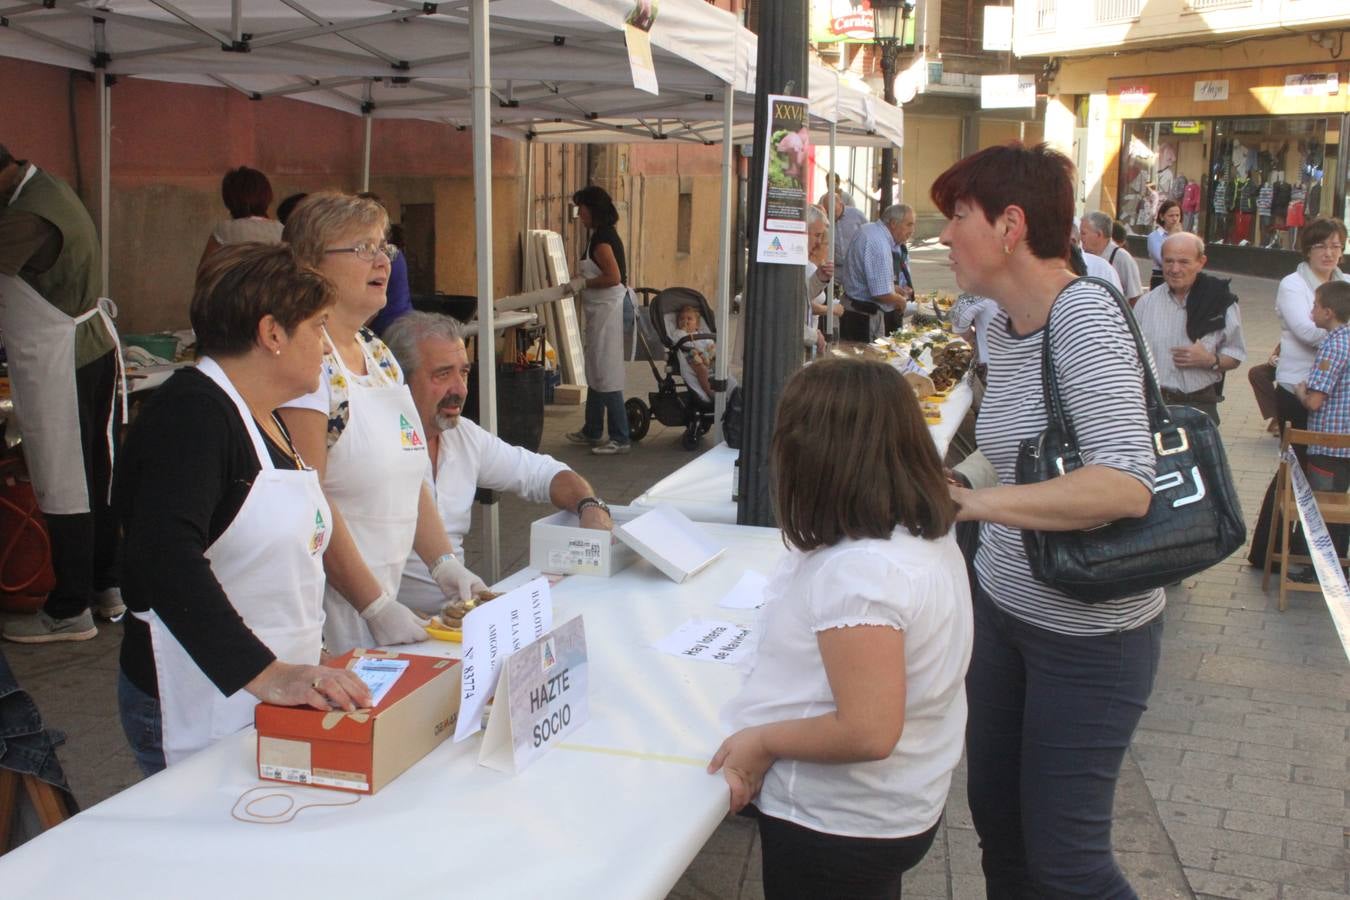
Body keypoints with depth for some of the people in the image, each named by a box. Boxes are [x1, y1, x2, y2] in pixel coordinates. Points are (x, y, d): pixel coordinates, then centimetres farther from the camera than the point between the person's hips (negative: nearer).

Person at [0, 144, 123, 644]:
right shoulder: (44, 188, 9)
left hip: (59, 365, -10)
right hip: (92, 349, 10)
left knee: (64, 488, 0)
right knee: (94, 477, 16)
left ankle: (70, 611, 10)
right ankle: (106, 587, 28)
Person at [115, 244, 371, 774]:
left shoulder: (265, 421, 14)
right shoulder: (191, 414, -17)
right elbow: (165, 561, -31)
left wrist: (309, 665, 14)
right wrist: (266, 675, -38)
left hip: (273, 695, 9)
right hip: (203, 712, -9)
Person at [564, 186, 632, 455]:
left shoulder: (601, 239, -17)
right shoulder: (606, 235, 14)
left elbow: (613, 277, -26)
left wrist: (582, 283, -15)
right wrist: (581, 284, 14)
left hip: (607, 311, -11)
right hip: (602, 312, 11)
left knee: (605, 374, -6)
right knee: (596, 372, 17)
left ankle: (620, 438, -1)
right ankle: (592, 432, 28)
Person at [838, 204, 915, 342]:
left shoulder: (870, 229, 9)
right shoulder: (879, 244, -23)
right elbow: (882, 294, -26)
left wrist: (895, 288, 14)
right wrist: (901, 300, -7)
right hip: (864, 318, -11)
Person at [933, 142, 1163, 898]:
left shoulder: (1084, 317, -22)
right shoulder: (1004, 324, 4)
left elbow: (1128, 486, -33)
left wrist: (972, 501, -38)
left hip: (1088, 633, -8)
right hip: (1004, 608, 8)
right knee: (999, 828, 18)